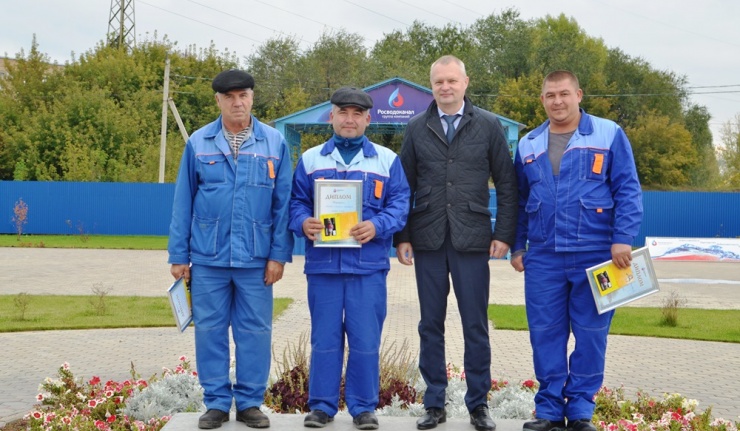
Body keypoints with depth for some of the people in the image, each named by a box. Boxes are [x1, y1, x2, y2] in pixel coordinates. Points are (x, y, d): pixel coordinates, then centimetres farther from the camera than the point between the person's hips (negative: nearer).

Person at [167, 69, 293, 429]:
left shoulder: (274, 143, 2)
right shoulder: (198, 143, 4)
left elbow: (283, 203, 2)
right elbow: (183, 202, 5)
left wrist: (279, 253, -3)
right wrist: (178, 255, 3)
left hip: (256, 258, 0)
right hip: (208, 257, 1)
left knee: (255, 331, 5)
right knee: (210, 330, 6)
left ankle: (250, 402, 17)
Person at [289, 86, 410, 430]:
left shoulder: (387, 160, 9)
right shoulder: (310, 159, 12)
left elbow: (399, 205, 3)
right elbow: (297, 202, 9)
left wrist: (377, 226, -15)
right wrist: (303, 223, -12)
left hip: (368, 264, -1)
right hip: (322, 262, 1)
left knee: (366, 339, 1)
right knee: (324, 337, 5)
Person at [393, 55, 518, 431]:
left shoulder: (488, 125, 4)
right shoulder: (417, 128, 8)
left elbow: (506, 184, 4)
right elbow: (405, 186, 9)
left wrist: (504, 234, -3)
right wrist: (402, 237, 3)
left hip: (472, 240, -1)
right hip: (428, 241, 2)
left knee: (475, 326, 3)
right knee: (430, 325, 7)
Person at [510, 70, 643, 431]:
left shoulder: (608, 135, -1)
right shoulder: (529, 145, 12)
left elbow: (628, 190, -4)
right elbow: (519, 201, 18)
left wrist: (623, 239, -12)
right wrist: (517, 246, 13)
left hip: (594, 254, -3)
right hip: (542, 257, 3)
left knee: (590, 333, 3)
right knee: (545, 334, 5)